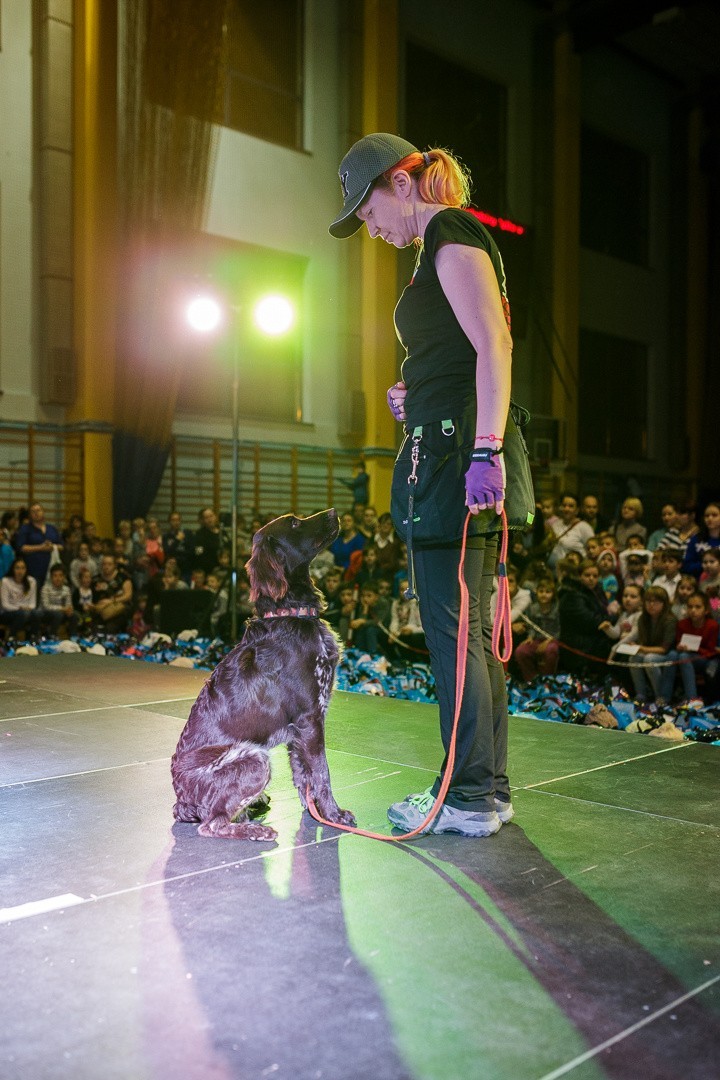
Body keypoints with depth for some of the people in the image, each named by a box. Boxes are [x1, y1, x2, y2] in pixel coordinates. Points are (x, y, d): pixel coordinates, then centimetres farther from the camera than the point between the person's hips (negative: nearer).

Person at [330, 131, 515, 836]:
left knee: (451, 625, -7)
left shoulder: (451, 236, -6)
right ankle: (489, 787, 19)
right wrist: (416, 399, 16)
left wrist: (484, 449, -26)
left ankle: (470, 798, 2)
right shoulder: (449, 242, 25)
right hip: (460, 449, 10)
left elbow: (495, 347, -18)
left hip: (459, 452, -10)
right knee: (471, 627, 11)